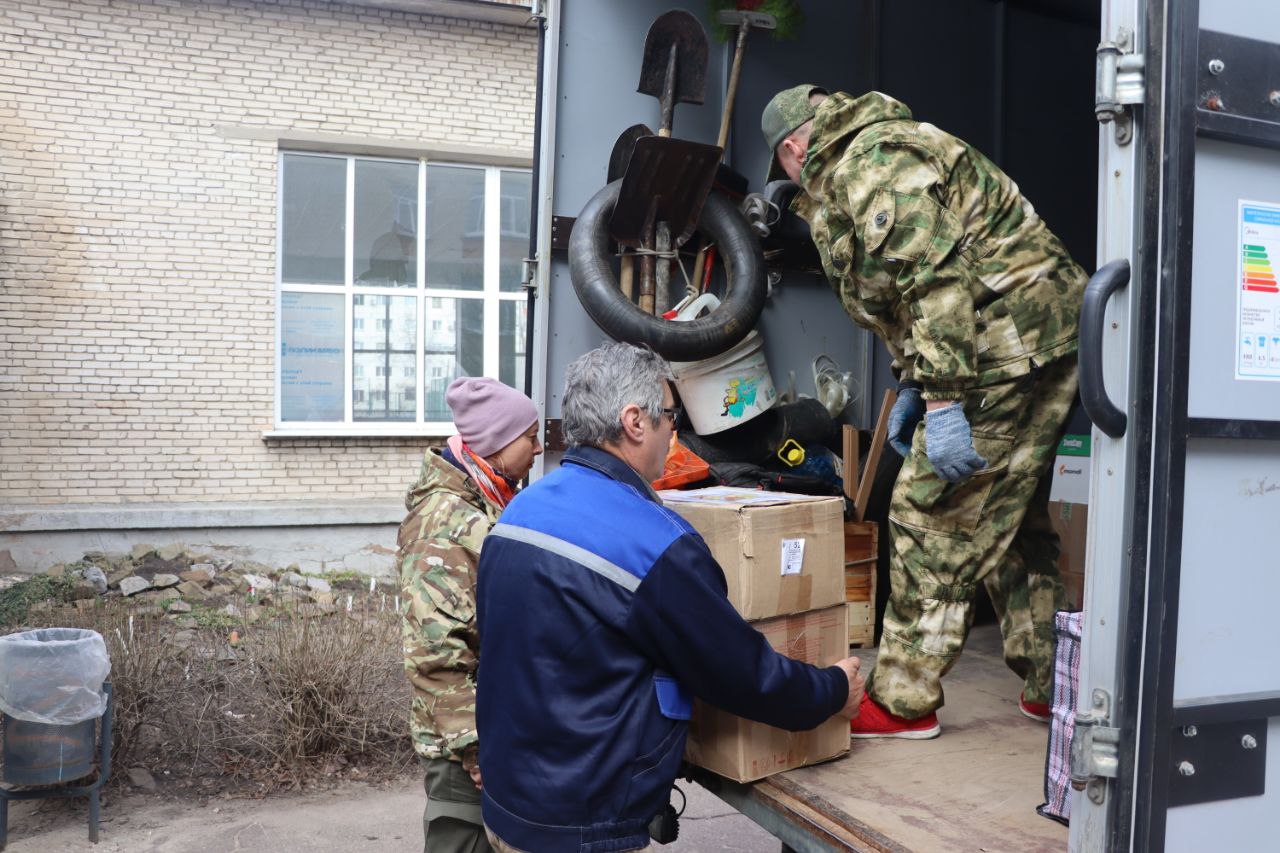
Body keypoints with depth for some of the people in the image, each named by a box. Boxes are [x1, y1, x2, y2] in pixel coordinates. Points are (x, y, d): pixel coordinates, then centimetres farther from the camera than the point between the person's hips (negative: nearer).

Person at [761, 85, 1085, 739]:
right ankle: (1049, 687, 26)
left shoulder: (868, 161, -11)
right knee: (1012, 523, 17)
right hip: (1040, 341, 11)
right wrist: (914, 386, 22)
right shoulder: (895, 150, 24)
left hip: (1010, 348, -11)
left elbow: (934, 277, -23)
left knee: (932, 515, -5)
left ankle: (902, 702, 4)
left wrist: (942, 401, -25)